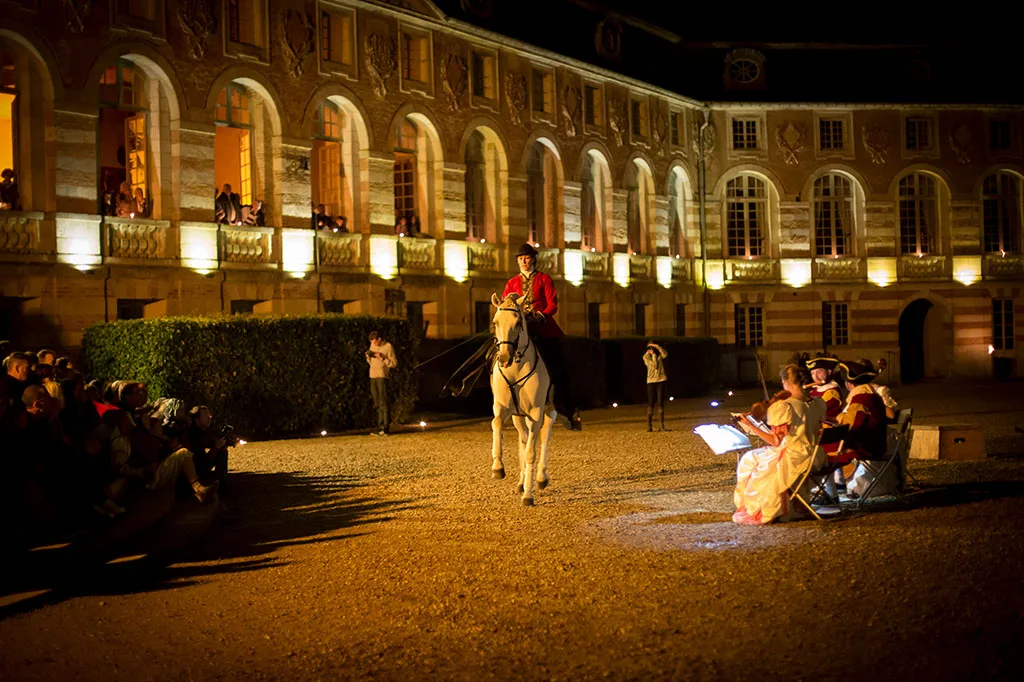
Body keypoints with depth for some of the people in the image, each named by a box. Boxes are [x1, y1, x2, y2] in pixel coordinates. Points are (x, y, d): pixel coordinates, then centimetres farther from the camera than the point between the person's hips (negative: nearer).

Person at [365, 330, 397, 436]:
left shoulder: (388, 347, -5)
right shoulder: (373, 345, 14)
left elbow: (394, 363, -7)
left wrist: (382, 358, -16)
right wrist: (368, 356, 3)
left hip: (382, 376, -7)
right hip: (373, 376, 7)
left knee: (383, 403, -9)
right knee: (377, 404, 7)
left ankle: (385, 427, -7)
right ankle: (381, 427, 11)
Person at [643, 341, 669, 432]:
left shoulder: (659, 354, 5)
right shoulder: (646, 357, 1)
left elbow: (665, 354, -17)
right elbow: (654, 365, -11)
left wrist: (657, 346, -19)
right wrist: (653, 355, -6)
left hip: (661, 380, 1)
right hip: (651, 381, -1)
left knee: (660, 403, -1)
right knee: (651, 403, -2)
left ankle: (661, 426, -1)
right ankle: (649, 426, 2)